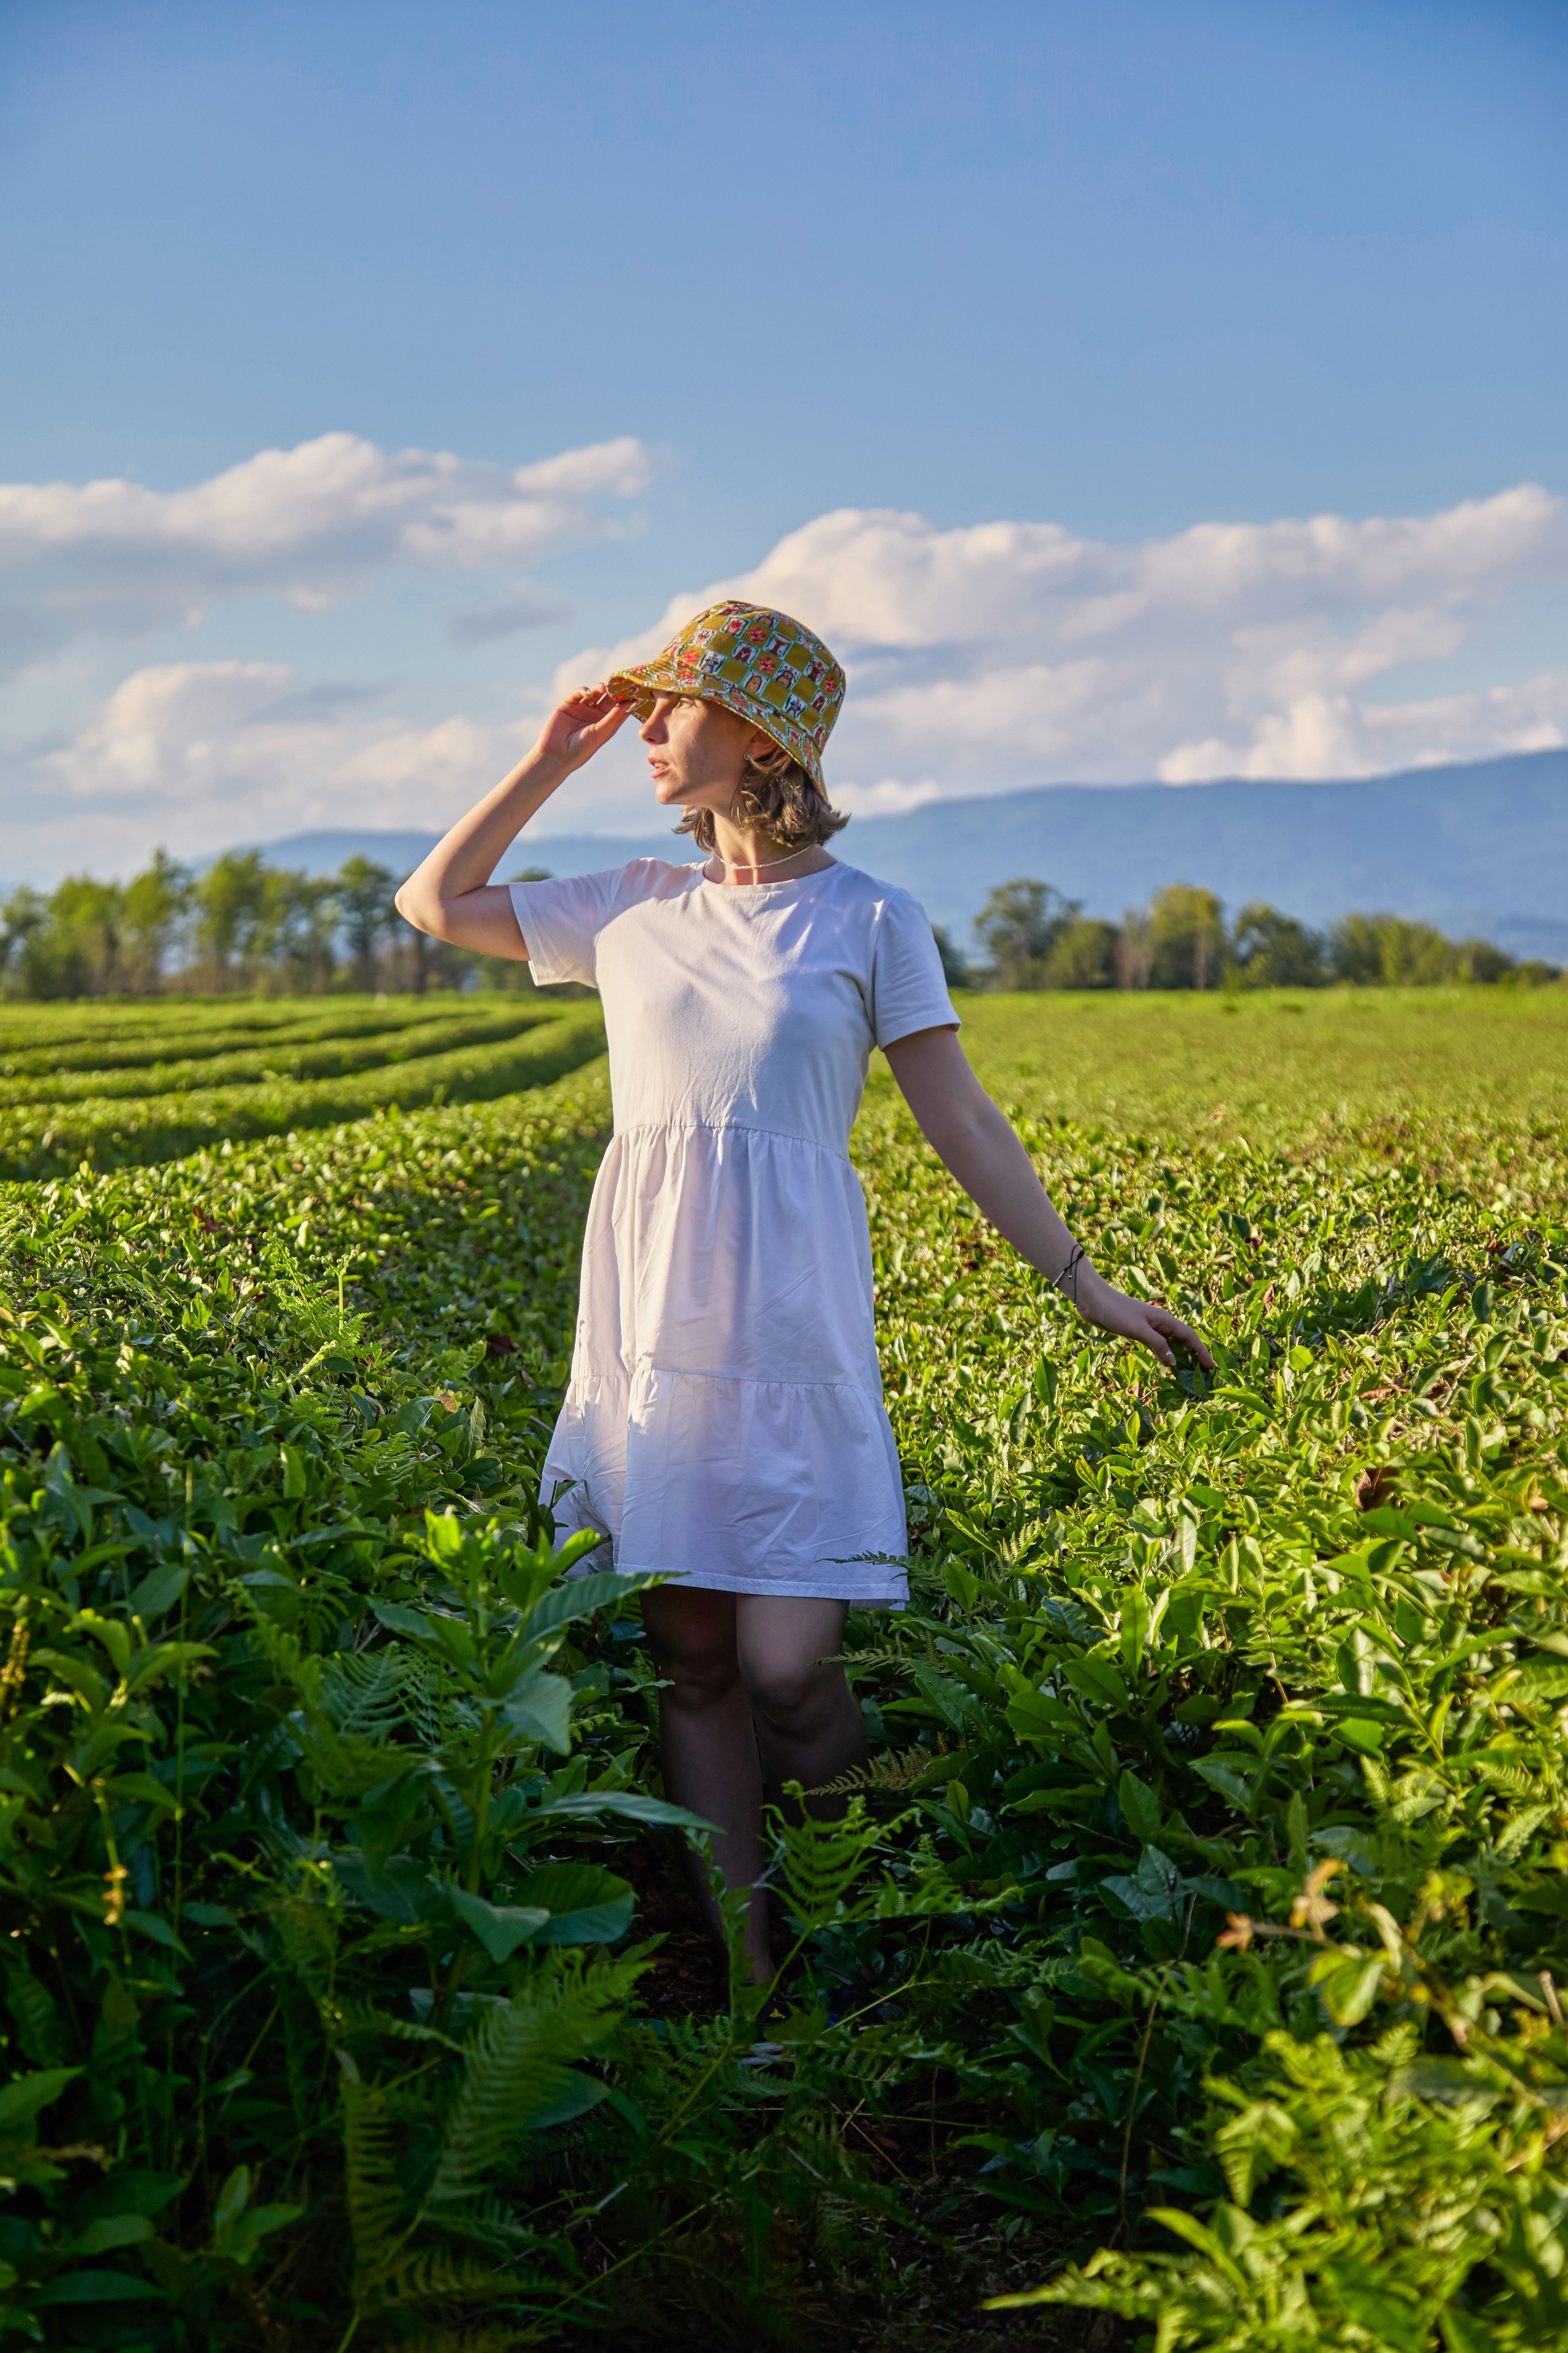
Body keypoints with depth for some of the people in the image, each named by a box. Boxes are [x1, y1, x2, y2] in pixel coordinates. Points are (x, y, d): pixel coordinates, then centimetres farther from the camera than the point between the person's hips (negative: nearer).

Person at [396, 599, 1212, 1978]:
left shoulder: (871, 922, 2)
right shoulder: (634, 910, 12)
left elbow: (964, 1125, 4)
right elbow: (434, 904, 20)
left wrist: (1089, 1287, 3)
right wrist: (551, 765, 12)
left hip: (790, 1326, -3)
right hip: (647, 1322, 4)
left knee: (783, 1666, -10)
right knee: (691, 1659, 4)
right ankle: (745, 1971, 14)